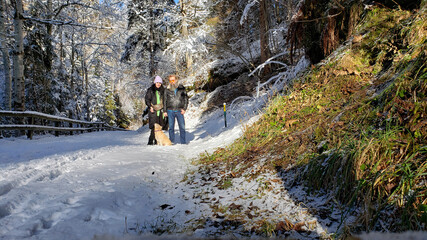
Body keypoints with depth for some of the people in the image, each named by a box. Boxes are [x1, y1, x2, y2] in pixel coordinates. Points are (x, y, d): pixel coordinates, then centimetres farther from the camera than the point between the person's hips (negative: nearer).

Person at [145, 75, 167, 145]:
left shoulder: (163, 90, 12)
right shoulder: (150, 90, 3)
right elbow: (147, 99, 3)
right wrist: (150, 107, -11)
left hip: (161, 110, 4)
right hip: (153, 111, -4)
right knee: (154, 126, -12)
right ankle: (150, 141, -4)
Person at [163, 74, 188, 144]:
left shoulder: (182, 88, 5)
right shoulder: (167, 90, 7)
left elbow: (186, 98, 8)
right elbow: (165, 100, 11)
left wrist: (184, 108, -1)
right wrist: (165, 111, 5)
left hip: (179, 111, 0)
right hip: (170, 111, 1)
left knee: (182, 127, -2)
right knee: (171, 127, 4)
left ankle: (183, 142, 7)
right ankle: (171, 142, 13)